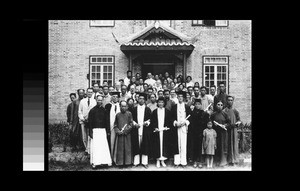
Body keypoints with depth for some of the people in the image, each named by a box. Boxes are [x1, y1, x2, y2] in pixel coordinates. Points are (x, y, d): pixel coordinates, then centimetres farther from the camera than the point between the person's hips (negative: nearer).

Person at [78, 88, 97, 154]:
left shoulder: (94, 101, 5)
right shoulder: (82, 101, 11)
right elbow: (79, 111, 12)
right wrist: (82, 118, -4)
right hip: (83, 121, 3)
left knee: (90, 136, -11)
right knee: (84, 137, 5)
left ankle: (89, 151, -9)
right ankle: (86, 148, 19)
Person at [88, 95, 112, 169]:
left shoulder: (104, 110, 8)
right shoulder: (92, 110, -2)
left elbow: (106, 121, 13)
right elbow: (90, 122, -3)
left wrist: (107, 130, 8)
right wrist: (90, 132, -8)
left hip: (103, 130, 3)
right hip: (95, 130, -3)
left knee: (104, 146, 1)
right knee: (95, 146, -5)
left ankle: (104, 161, 6)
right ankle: (94, 162, -2)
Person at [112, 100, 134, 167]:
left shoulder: (129, 114, 2)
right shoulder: (118, 115, 7)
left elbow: (131, 124, -1)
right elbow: (115, 125, 10)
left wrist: (124, 131, -10)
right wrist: (118, 131, -7)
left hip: (127, 135, -1)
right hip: (119, 134, 1)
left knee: (127, 148, 1)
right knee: (119, 149, 2)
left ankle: (127, 162, 7)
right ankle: (120, 162, 6)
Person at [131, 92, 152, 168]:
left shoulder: (148, 109, 6)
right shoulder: (134, 109, 8)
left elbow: (150, 119, 4)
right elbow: (132, 119, 8)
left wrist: (147, 122, -14)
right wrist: (135, 124, -9)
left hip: (145, 129, 0)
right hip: (136, 129, 0)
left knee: (145, 146, 0)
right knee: (136, 146, 0)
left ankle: (144, 162, 6)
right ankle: (136, 162, 7)